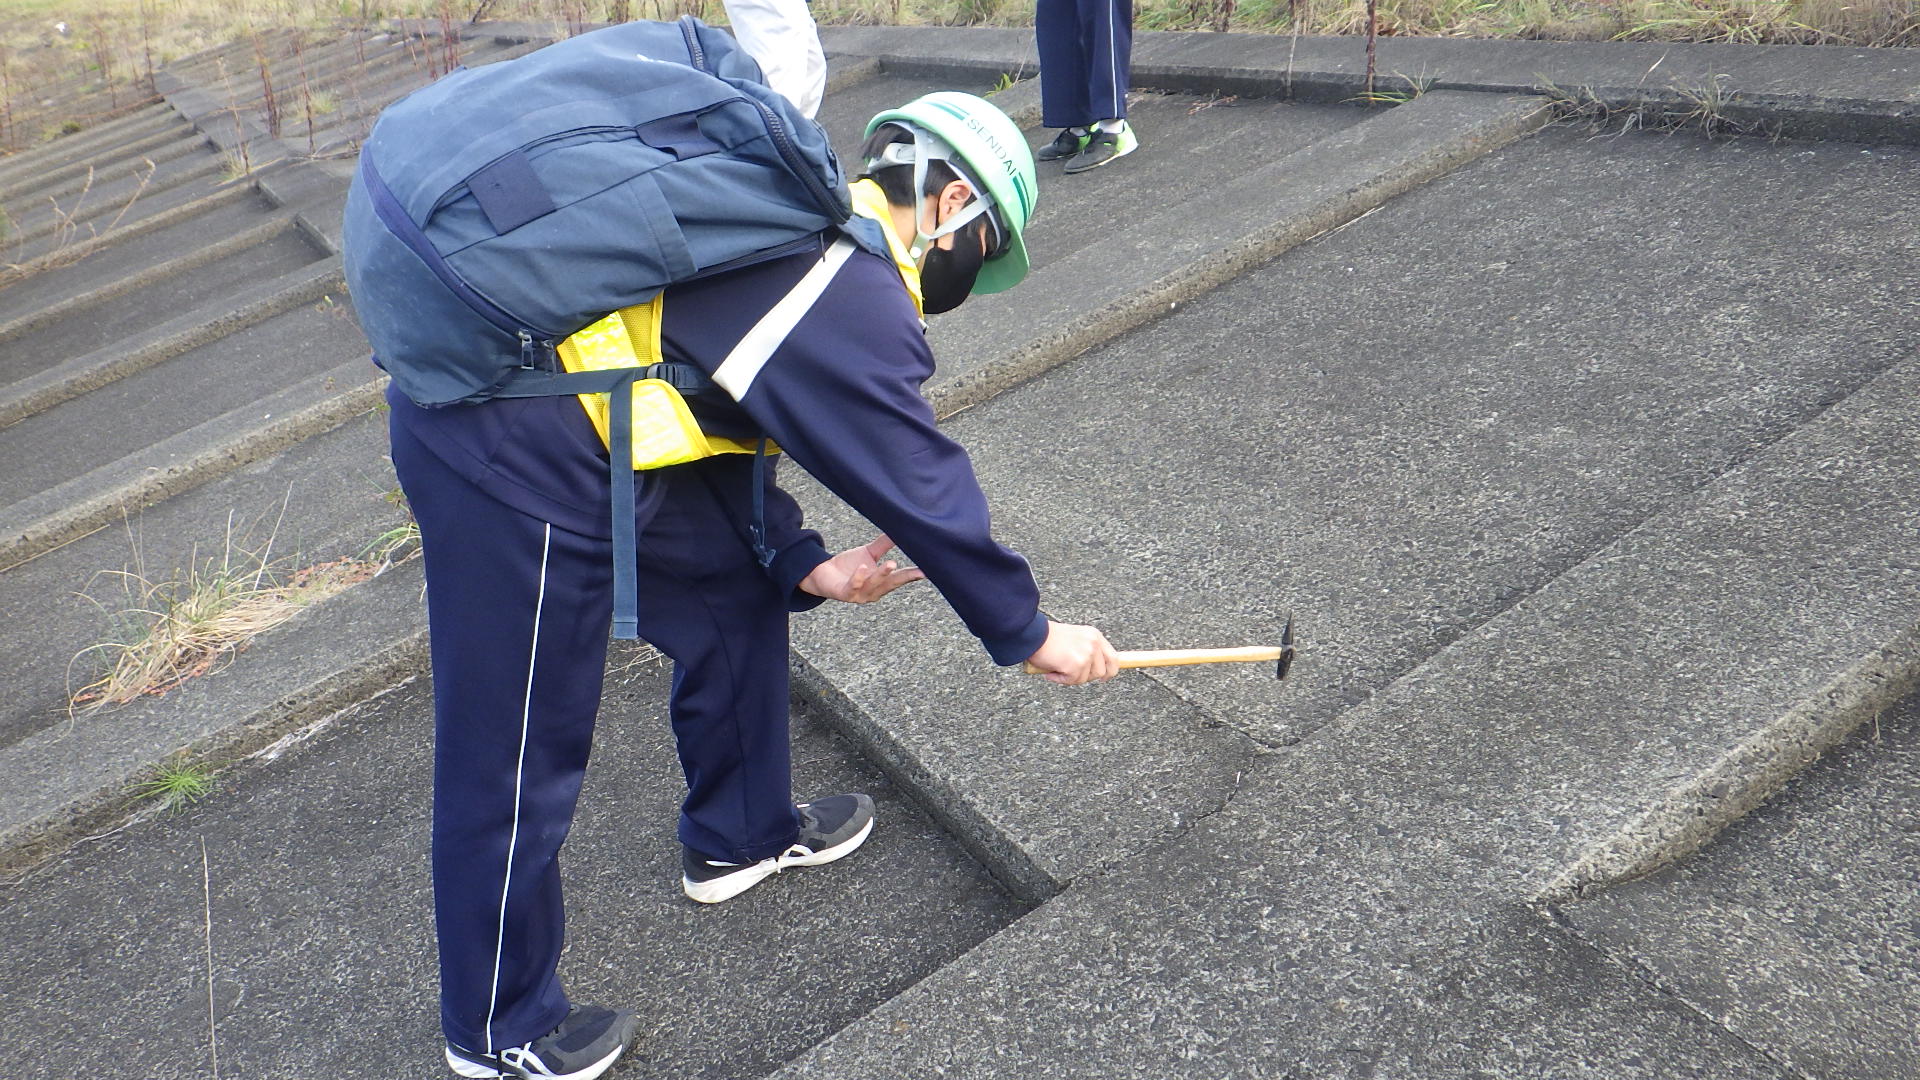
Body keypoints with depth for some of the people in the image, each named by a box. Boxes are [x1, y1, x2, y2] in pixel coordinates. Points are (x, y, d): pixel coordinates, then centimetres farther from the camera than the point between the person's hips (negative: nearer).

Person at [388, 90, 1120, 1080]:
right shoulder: (858, 303, -14)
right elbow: (922, 489, -8)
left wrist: (799, 561, 13)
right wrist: (1029, 633, 7)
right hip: (510, 464, -10)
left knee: (735, 592, 20)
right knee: (518, 765, 6)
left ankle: (739, 834, 41)